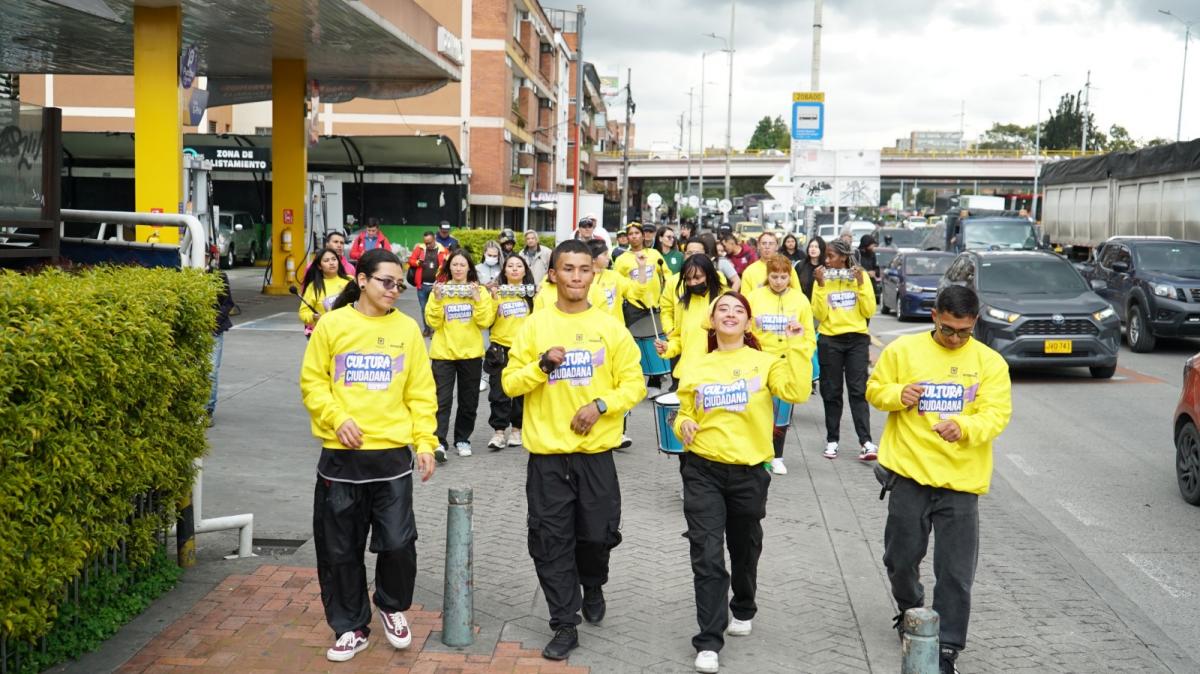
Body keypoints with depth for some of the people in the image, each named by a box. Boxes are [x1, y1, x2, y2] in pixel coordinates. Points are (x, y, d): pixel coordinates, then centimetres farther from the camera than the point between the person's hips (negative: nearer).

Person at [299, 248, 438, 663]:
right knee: (340, 548, 7)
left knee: (398, 542, -2)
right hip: (341, 455, 0)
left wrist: (425, 443, -2)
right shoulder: (332, 324, -1)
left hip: (393, 454, 0)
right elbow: (312, 383, 1)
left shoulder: (407, 329, 4)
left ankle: (393, 607, 27)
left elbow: (420, 393, 5)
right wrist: (338, 419, -14)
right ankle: (351, 627, 24)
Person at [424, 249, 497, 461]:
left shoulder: (480, 291, 5)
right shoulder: (440, 289, 3)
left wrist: (477, 299, -15)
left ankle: (462, 440, 24)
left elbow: (486, 321, -5)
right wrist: (437, 299, -16)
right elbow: (433, 321, -4)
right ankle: (438, 442, -15)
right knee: (442, 400, -11)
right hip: (443, 352, -2)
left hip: (471, 353, 2)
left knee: (469, 401, 10)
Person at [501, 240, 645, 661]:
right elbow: (510, 383, -1)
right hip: (547, 453, 0)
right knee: (551, 542, 2)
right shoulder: (535, 326, 0)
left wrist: (601, 405, -16)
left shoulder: (610, 328, 0)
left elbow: (634, 383, 0)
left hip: (595, 452, 0)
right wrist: (543, 365, -18)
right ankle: (565, 626, 15)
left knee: (598, 533, 6)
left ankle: (593, 586, 39)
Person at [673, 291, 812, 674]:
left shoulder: (765, 362, -1)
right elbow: (684, 413, 15)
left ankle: (743, 610, 45)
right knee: (707, 557, -7)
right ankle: (708, 642, -1)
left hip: (749, 471, 0)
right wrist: (683, 425, -6)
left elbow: (797, 392, -17)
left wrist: (796, 347, -17)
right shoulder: (697, 368, 6)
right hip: (702, 471, 0)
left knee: (744, 550, 18)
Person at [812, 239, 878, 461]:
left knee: (858, 391, -6)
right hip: (829, 341, 1)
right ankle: (832, 440, 12)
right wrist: (821, 286, -14)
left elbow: (869, 311, -4)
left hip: (857, 339, -1)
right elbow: (819, 315, -7)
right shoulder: (822, 278, 1)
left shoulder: (860, 276, 2)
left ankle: (866, 442, -10)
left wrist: (861, 284, -13)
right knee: (831, 392, 5)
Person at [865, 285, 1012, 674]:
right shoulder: (903, 349, 1)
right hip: (909, 472, 1)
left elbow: (997, 414, -8)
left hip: (961, 480, -1)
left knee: (956, 572, 0)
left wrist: (964, 427, -28)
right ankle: (910, 612, 42)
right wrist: (897, 394, -16)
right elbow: (874, 389, 8)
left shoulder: (989, 362, 0)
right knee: (901, 557, 13)